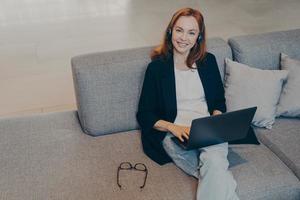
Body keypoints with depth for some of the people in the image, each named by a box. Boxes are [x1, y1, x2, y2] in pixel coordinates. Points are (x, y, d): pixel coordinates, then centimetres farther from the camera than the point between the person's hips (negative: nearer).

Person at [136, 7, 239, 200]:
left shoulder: (209, 61, 11)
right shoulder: (157, 67, 2)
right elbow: (145, 115, 3)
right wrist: (173, 127, -15)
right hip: (174, 134, -2)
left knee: (214, 161, -33)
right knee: (217, 172, -30)